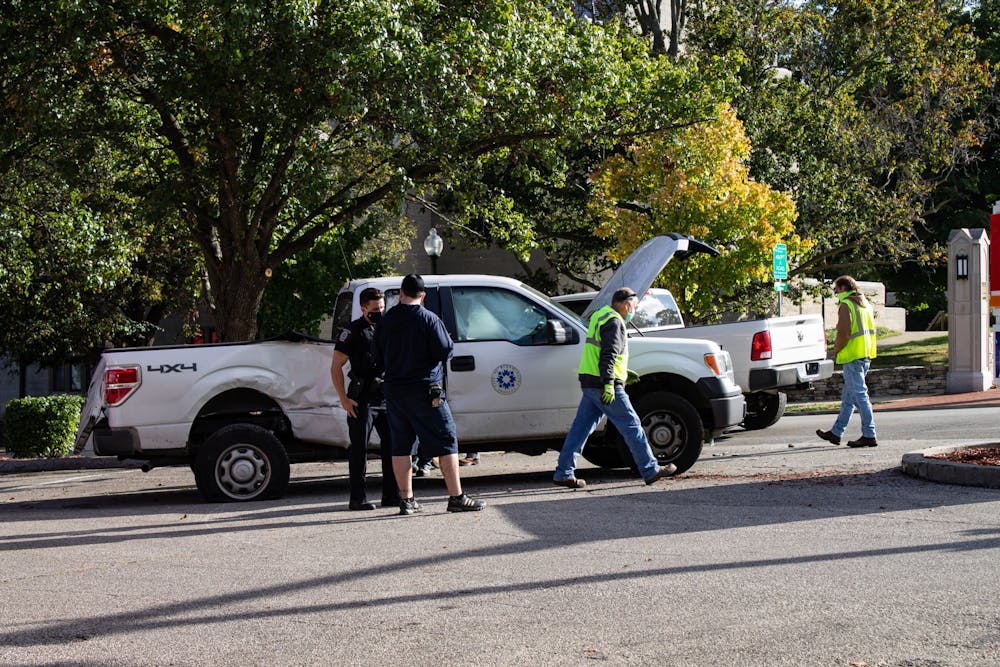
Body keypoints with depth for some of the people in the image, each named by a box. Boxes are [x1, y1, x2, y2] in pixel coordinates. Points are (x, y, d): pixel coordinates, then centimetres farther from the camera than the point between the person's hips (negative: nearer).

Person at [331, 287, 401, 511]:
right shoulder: (353, 331, -5)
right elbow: (335, 367, -6)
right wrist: (344, 399, -12)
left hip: (387, 398, 6)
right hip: (362, 400, -6)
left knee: (393, 445, 5)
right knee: (359, 449, -2)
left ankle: (391, 495, 13)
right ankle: (358, 498, 2)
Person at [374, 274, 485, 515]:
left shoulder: (385, 321, 4)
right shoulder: (428, 319, -11)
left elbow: (379, 357, 12)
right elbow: (446, 351, -13)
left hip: (393, 391, 5)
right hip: (424, 391, -5)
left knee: (401, 445, 11)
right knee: (446, 442, 0)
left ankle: (406, 499, 12)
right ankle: (456, 497, -4)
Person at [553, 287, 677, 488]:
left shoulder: (600, 317, 21)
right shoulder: (614, 322, -11)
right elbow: (608, 355, -23)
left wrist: (623, 371, 33)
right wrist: (609, 384, -29)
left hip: (590, 384, 10)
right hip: (605, 387, -10)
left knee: (581, 428, 7)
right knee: (631, 426, -1)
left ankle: (563, 473, 5)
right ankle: (651, 471, 6)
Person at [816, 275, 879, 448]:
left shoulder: (846, 305, -11)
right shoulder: (865, 304, 18)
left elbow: (844, 333, -19)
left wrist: (836, 349, -3)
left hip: (853, 355, -10)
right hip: (866, 355, 10)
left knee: (859, 395, -8)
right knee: (848, 397, 15)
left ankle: (869, 435, -9)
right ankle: (836, 433, 23)